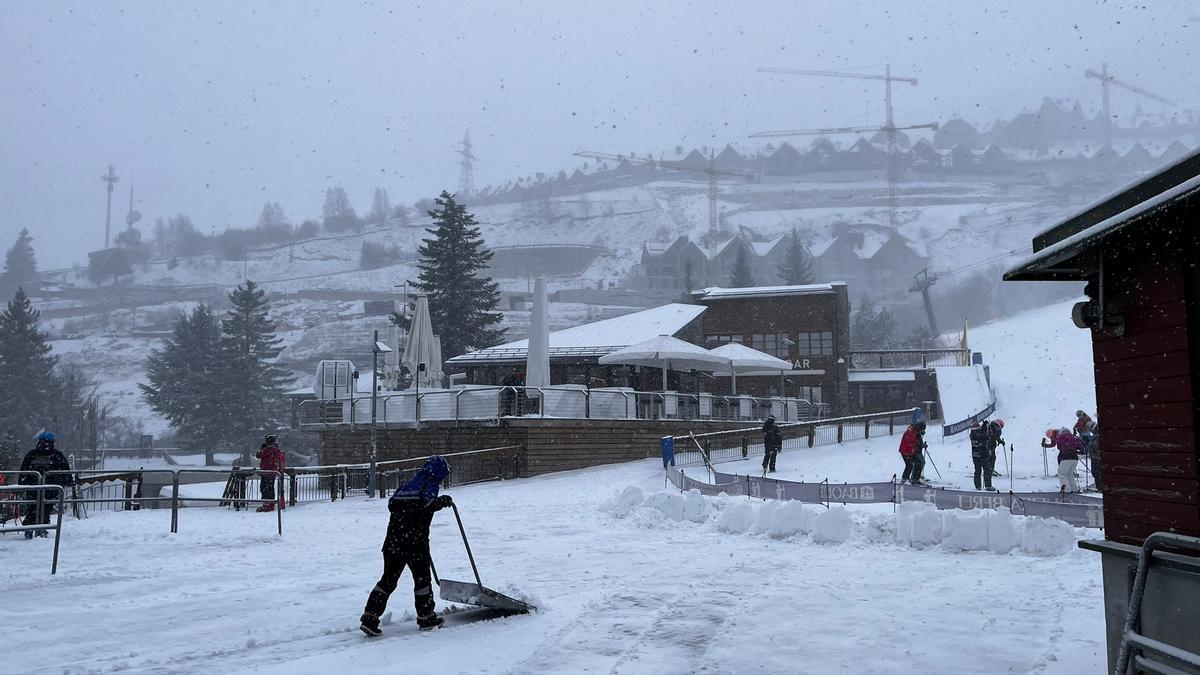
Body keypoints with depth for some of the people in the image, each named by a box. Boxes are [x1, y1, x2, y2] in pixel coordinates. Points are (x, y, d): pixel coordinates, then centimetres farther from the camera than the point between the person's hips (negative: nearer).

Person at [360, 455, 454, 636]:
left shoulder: (408, 484, 20)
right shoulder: (431, 485, -2)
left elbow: (392, 504, 20)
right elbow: (429, 504, -21)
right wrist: (444, 501, -5)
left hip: (393, 539, 6)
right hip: (416, 540, -6)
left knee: (388, 579, 8)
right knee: (422, 577, 9)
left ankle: (370, 617, 0)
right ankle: (426, 618, 18)